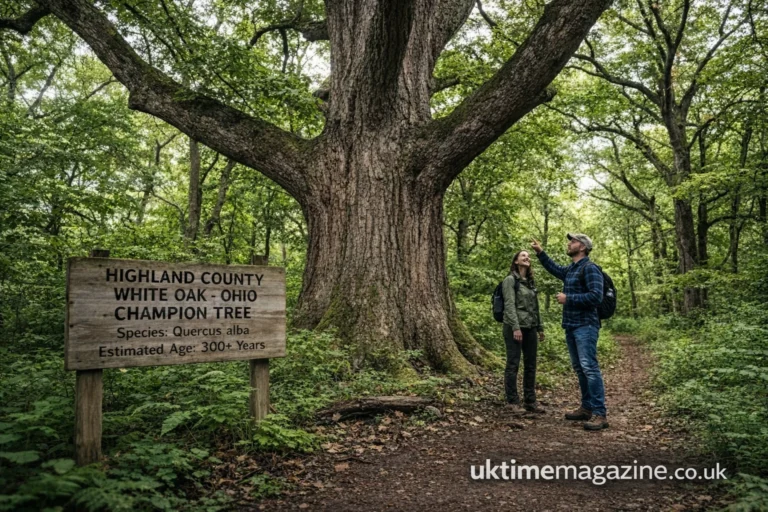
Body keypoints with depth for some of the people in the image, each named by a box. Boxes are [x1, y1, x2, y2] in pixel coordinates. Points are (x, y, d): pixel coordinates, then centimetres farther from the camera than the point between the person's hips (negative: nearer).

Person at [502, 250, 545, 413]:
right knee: (513, 364, -4)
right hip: (515, 327, -7)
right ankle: (513, 402, 2)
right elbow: (509, 305, -12)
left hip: (530, 328, 7)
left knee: (531, 365, 9)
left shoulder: (530, 282, 17)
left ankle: (530, 401, 17)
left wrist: (540, 327, 17)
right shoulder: (510, 280, -4)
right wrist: (515, 327, -20)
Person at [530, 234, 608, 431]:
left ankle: (600, 414, -14)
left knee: (589, 367, -14)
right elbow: (554, 268, 39)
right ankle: (587, 408, 19)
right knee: (579, 368, 12)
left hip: (585, 326, -9)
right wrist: (540, 252, 34)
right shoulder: (570, 270, 16)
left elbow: (596, 296, -20)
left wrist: (568, 298, -15)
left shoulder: (590, 268, -10)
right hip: (571, 326, 9)